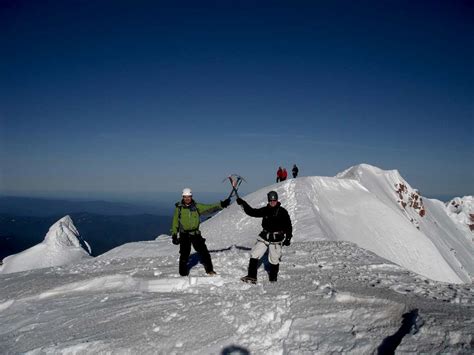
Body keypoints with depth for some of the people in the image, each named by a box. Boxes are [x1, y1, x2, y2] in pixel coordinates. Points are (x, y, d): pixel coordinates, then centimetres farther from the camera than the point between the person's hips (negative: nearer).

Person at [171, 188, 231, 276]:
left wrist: (221, 205, -16)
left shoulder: (197, 206, 0)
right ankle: (183, 274, 12)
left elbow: (209, 208, -5)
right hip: (184, 235, -2)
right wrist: (174, 235, 0)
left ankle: (209, 270, 19)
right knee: (184, 255, -4)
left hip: (195, 234, 2)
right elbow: (175, 222, 3)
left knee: (204, 252, 3)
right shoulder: (179, 208, -2)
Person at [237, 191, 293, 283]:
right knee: (254, 255, -2)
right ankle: (252, 276, 5)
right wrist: (243, 204, 1)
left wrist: (288, 238, -2)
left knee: (274, 259, 3)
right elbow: (252, 212, 8)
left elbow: (288, 226, 1)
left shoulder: (282, 212, -5)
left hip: (276, 239, -3)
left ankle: (273, 278, 25)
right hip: (264, 237, 4)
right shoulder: (265, 210, 3)